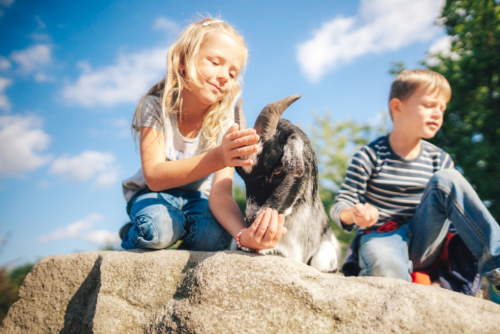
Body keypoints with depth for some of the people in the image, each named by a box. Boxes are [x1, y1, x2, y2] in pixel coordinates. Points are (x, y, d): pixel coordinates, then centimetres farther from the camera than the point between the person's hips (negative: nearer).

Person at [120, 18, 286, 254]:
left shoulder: (224, 123, -19)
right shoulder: (156, 106, -22)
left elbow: (220, 194, -30)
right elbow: (154, 177, -34)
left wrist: (244, 234, -54)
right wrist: (217, 158, -51)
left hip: (196, 197, 2)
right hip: (152, 194, -1)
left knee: (216, 235, -30)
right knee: (160, 228, -34)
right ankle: (131, 238, 0)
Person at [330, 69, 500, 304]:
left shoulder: (439, 159, 8)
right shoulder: (370, 156, -4)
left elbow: (458, 203, 12)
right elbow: (339, 207, -6)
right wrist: (355, 214, -30)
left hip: (422, 244, 5)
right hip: (381, 239, -5)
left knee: (446, 179, -18)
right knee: (385, 264, -43)